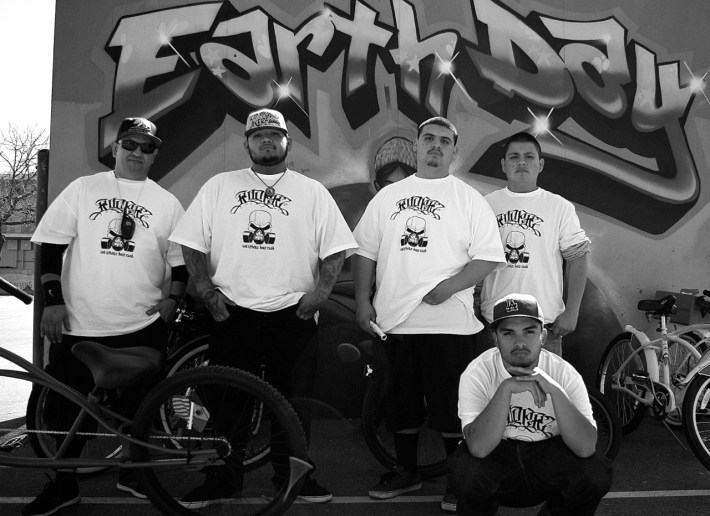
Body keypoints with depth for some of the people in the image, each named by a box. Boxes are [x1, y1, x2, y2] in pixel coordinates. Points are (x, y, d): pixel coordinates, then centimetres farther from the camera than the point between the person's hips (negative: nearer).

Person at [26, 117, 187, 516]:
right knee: (67, 407, 8)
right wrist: (53, 300, -5)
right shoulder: (83, 188, 6)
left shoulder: (167, 203, 8)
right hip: (79, 323, 0)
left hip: (143, 325, 0)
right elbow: (53, 245, 3)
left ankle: (132, 470, 30)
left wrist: (173, 297, -5)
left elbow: (181, 260, 10)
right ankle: (64, 483, 27)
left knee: (137, 407, 9)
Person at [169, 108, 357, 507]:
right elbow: (192, 243, 9)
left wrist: (321, 291, -8)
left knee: (293, 400, 5)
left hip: (294, 314, 0)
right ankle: (220, 482, 20)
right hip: (233, 311, 1)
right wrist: (206, 289, -2)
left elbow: (336, 249, 5)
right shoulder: (219, 186, 11)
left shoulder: (313, 191, 9)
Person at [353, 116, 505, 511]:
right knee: (402, 401, 14)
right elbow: (366, 251, 13)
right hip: (395, 320, 4)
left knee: (451, 404, 2)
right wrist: (363, 300, 5)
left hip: (449, 321, -3)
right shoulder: (388, 196, 14)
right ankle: (406, 471, 31)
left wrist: (449, 286, -16)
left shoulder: (469, 200, 4)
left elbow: (489, 257, -4)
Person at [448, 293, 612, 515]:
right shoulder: (477, 373, -17)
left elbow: (586, 448, -23)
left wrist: (555, 390, -35)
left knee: (597, 474, -25)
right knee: (464, 470, -33)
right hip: (497, 456, -2)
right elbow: (479, 448, -29)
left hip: (548, 457, 2)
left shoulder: (565, 374, -12)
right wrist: (506, 388, -38)